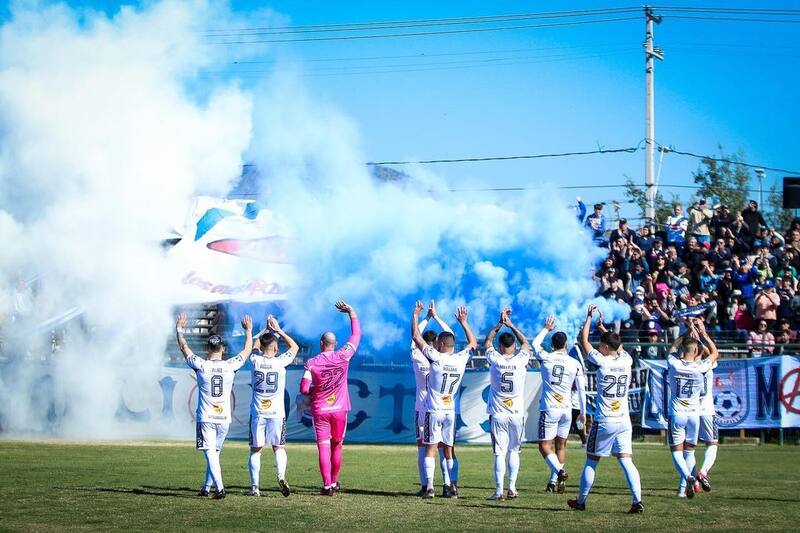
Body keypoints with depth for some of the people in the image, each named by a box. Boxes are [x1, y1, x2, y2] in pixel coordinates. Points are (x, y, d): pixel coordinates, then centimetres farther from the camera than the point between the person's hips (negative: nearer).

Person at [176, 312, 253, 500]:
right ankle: (207, 487, 26)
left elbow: (184, 348, 6)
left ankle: (219, 487, -24)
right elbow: (247, 350, 14)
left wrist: (179, 329, 21)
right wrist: (248, 331, 29)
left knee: (210, 453, -8)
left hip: (205, 418, -3)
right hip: (224, 418, 3)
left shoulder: (201, 365, -8)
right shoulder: (230, 366, -3)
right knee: (215, 452, 18)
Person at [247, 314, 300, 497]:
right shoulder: (280, 362, -9)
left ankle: (254, 486, 3)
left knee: (255, 450, 7)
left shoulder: (255, 360, -4)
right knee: (279, 448, 10)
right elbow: (294, 346, 10)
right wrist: (278, 330, 12)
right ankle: (281, 475, -14)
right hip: (277, 413, -1)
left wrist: (266, 330, 24)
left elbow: (254, 346, 20)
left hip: (257, 413, 1)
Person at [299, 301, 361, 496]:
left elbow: (304, 389, -11)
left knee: (323, 448, -3)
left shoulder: (311, 363, -8)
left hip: (320, 410, -2)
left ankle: (327, 485, -12)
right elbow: (356, 335, 4)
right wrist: (351, 312, 11)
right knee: (337, 446, 15)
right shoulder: (343, 356, -6)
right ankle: (334, 482, 25)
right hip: (340, 410, 2)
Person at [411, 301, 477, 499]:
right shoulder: (461, 359, -1)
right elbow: (473, 343, 21)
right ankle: (453, 487, 8)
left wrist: (415, 315, 6)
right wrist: (463, 322, 28)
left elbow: (416, 337, -4)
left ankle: (429, 487, -10)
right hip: (451, 412, 4)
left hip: (434, 411, -4)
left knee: (430, 449, -1)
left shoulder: (436, 358, -13)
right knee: (449, 449, 10)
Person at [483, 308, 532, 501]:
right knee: (514, 451, 13)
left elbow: (487, 342, 15)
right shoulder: (521, 360, -5)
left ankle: (499, 491, -7)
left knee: (499, 453, -3)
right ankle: (512, 488, 11)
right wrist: (511, 325, 19)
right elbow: (525, 343, 17)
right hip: (517, 414, 1)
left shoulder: (495, 359, -6)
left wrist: (500, 324, 18)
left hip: (498, 415, -1)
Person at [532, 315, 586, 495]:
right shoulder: (575, 364, -1)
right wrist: (583, 412, 16)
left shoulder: (546, 358, -4)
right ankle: (553, 481, 14)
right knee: (560, 446, 15)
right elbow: (581, 390, 5)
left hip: (549, 409, -3)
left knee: (545, 446, -1)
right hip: (567, 409, 3)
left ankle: (560, 471, -24)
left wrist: (546, 329, 30)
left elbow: (535, 344, 18)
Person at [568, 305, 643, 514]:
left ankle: (581, 501, 18)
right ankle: (637, 501, -15)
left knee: (591, 462, 8)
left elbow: (583, 339, 0)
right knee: (626, 461, -1)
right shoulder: (626, 361, 2)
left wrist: (589, 317, 11)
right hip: (624, 421, 4)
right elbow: (618, 346, 25)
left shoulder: (602, 361, -11)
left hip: (604, 422, -4)